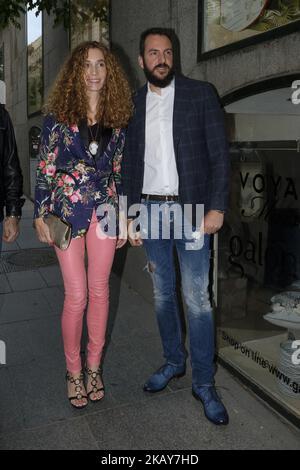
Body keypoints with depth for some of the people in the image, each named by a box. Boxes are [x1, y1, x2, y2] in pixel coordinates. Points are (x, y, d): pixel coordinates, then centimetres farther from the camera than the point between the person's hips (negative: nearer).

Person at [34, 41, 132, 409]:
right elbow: (44, 168, 0)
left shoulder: (116, 118, 8)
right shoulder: (58, 115, 0)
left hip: (105, 210, 3)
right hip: (67, 211, -2)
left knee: (99, 290, 7)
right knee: (76, 294, -2)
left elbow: (119, 170, 11)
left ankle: (94, 365, 25)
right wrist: (40, 215, -4)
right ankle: (74, 370, 19)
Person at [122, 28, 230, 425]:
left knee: (197, 299, -2)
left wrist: (216, 207, -11)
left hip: (190, 210, -3)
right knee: (162, 295, 13)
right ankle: (173, 362, 32)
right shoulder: (134, 103, 10)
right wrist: (131, 214, 7)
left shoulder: (200, 94, 1)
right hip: (149, 211, 4)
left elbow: (219, 154, -3)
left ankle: (204, 383, 13)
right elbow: (129, 163, 12)